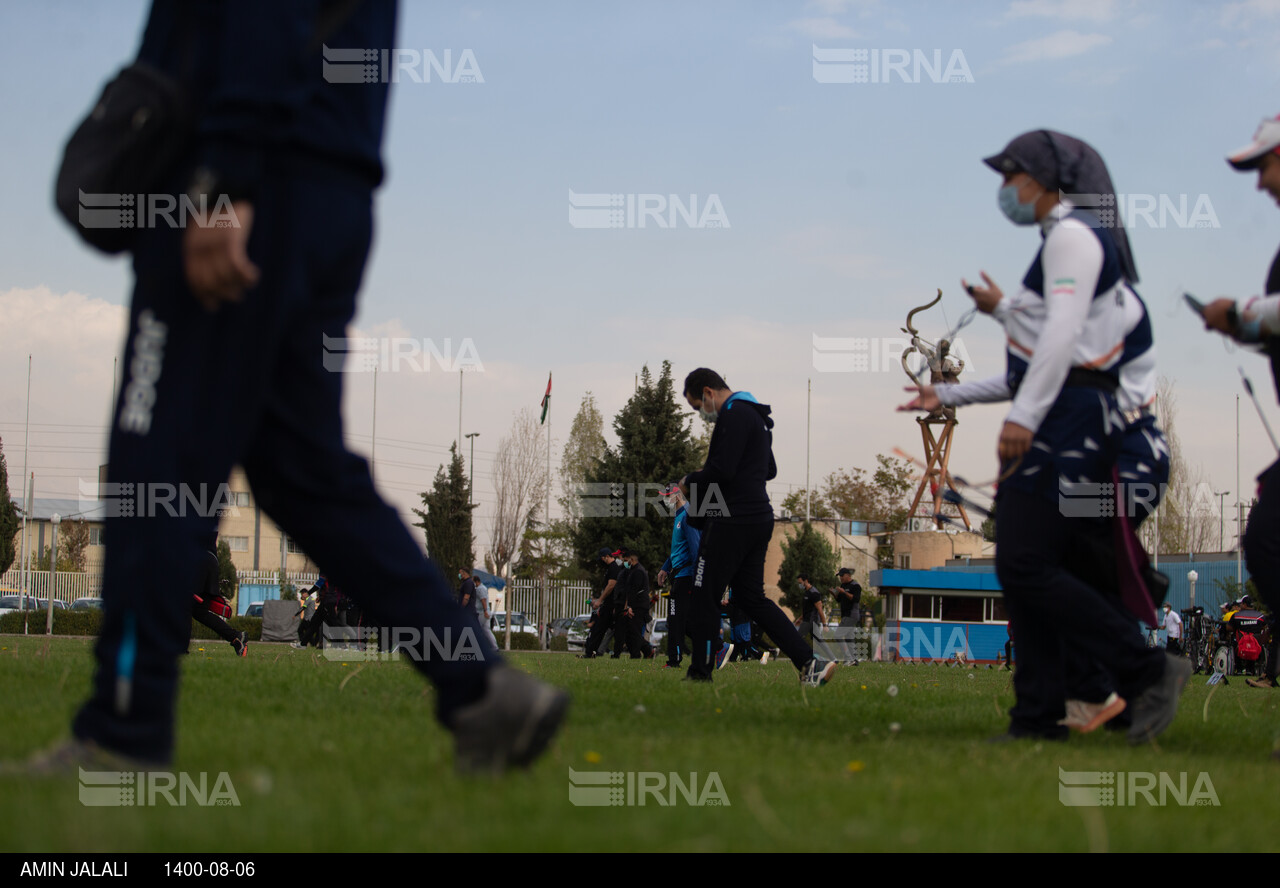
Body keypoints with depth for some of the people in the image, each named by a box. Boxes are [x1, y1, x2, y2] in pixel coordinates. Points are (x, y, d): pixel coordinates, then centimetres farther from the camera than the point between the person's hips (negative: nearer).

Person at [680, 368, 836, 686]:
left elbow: (722, 471, -23)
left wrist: (690, 481, -4)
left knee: (703, 599, -1)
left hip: (733, 522, -10)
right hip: (759, 519, 10)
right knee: (752, 597, 12)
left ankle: (699, 674, 4)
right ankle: (810, 664, 4)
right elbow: (770, 470, 27)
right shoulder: (756, 416, 20)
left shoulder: (733, 415, -13)